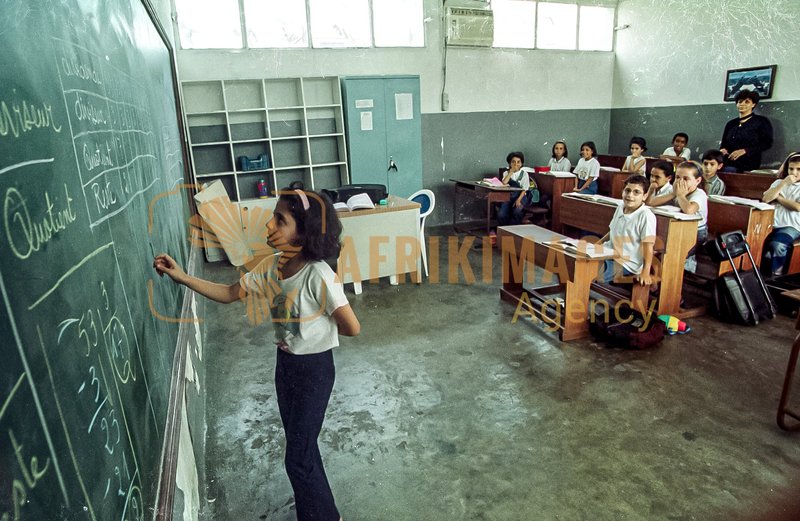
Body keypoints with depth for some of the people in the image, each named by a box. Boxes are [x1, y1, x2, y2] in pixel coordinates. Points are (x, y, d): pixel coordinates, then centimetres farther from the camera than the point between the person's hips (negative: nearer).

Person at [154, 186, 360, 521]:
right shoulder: (271, 266, -5)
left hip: (314, 369, -7)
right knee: (301, 447, 23)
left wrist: (315, 328, -7)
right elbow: (229, 294, 4)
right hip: (285, 364, 7)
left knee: (297, 458, 5)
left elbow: (352, 328, -23)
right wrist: (182, 277, -5)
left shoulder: (318, 275, -27)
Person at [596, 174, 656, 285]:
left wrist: (645, 272, -22)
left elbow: (648, 247, -17)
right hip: (610, 254, 8)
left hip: (627, 263, -7)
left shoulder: (646, 216, -17)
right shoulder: (620, 207, 6)